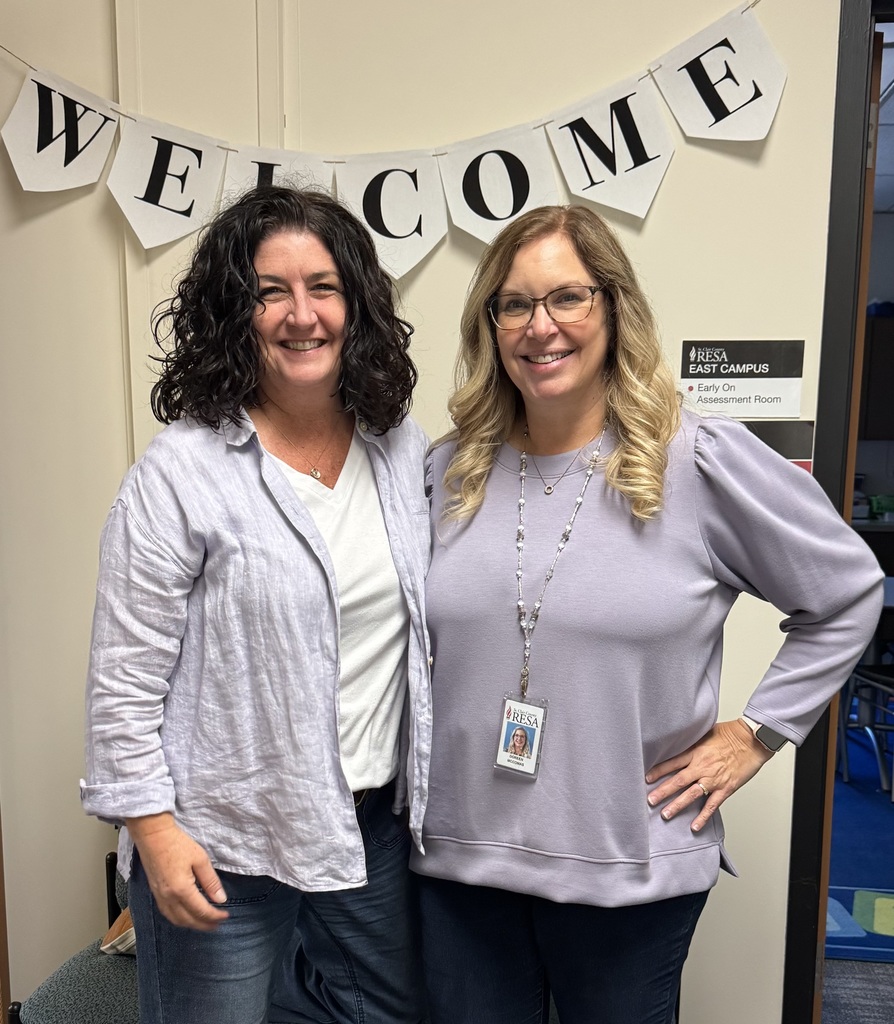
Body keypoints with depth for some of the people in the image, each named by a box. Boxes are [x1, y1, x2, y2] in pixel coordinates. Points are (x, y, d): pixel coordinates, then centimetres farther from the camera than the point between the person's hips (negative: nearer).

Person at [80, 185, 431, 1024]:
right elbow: (125, 678, -11)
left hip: (377, 828, 5)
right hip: (221, 850, -4)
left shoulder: (407, 453, 0)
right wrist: (155, 830, -11)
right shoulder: (181, 473, -14)